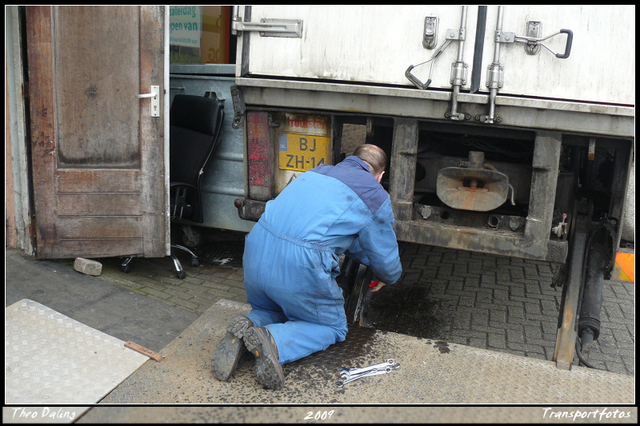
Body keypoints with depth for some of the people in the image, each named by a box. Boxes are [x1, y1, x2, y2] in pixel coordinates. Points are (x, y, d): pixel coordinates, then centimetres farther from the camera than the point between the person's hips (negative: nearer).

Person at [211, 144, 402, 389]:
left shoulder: (319, 171, 24)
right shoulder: (376, 196, 8)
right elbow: (386, 258, 19)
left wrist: (369, 261, 50)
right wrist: (388, 278, 43)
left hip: (256, 250, 6)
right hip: (300, 265, -6)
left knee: (268, 310, 33)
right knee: (333, 328, 20)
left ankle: (248, 327, -2)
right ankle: (274, 341, -9)